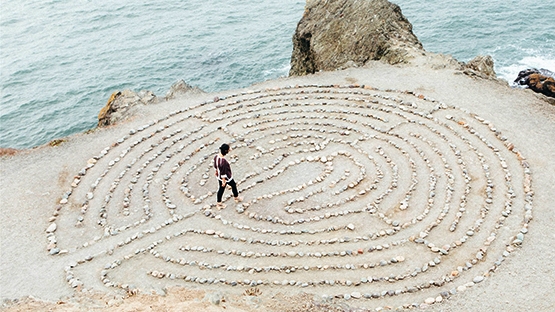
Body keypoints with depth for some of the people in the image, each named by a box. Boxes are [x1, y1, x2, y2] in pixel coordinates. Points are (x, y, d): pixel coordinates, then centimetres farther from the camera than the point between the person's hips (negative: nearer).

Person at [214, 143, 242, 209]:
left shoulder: (216, 157, -14)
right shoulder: (224, 161, -38)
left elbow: (215, 166, 5)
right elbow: (223, 173, -29)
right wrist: (224, 181, -17)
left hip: (219, 176, 7)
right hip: (226, 177, -7)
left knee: (221, 189, 23)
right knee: (234, 185, 22)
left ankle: (219, 203, 37)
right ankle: (236, 197, 47)